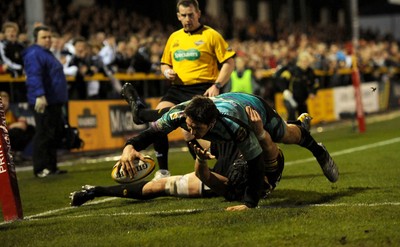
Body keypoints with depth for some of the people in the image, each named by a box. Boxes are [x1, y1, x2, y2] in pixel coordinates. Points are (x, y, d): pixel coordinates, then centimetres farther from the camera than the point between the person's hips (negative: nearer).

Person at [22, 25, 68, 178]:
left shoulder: (47, 54, 23)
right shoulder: (34, 54, -10)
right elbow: (34, 76, -23)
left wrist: (62, 99, 29)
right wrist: (39, 95, -33)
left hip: (55, 102, 10)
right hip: (43, 102, -10)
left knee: (55, 135, 12)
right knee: (44, 135, -10)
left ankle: (51, 167, 18)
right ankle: (40, 169, -8)